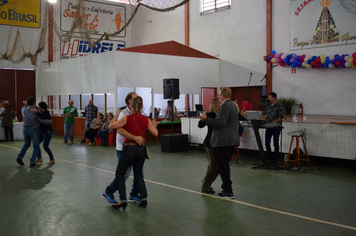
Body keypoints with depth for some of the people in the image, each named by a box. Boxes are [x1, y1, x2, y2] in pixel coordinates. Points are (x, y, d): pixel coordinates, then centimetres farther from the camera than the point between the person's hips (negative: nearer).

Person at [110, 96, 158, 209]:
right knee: (138, 173, 21)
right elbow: (156, 133, 0)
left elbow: (111, 126, 1)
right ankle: (143, 198, 12)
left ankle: (123, 200, 1)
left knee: (120, 173, 10)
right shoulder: (146, 120, 1)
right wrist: (154, 125, 20)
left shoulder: (127, 118, -7)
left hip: (129, 148, -4)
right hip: (141, 149, 4)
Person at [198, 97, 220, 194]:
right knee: (213, 165, -3)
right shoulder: (209, 115, -11)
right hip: (211, 143, -7)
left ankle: (206, 183, 29)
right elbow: (200, 125, -18)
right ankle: (205, 187, 14)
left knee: (219, 165, 11)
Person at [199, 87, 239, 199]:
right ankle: (227, 188, 22)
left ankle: (228, 192, 0)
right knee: (225, 165, 17)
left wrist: (206, 119, -16)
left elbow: (220, 122, -21)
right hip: (232, 140, 10)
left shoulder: (225, 106, -15)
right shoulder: (233, 105, 16)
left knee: (223, 166, -3)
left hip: (223, 140, -10)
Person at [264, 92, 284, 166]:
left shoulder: (279, 105, -8)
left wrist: (273, 122, -22)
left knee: (276, 143, 1)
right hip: (268, 126, 6)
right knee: (267, 143, 4)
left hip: (276, 127, -6)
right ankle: (269, 158, 15)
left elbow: (280, 117, -13)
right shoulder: (269, 105, 12)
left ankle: (275, 160, 9)